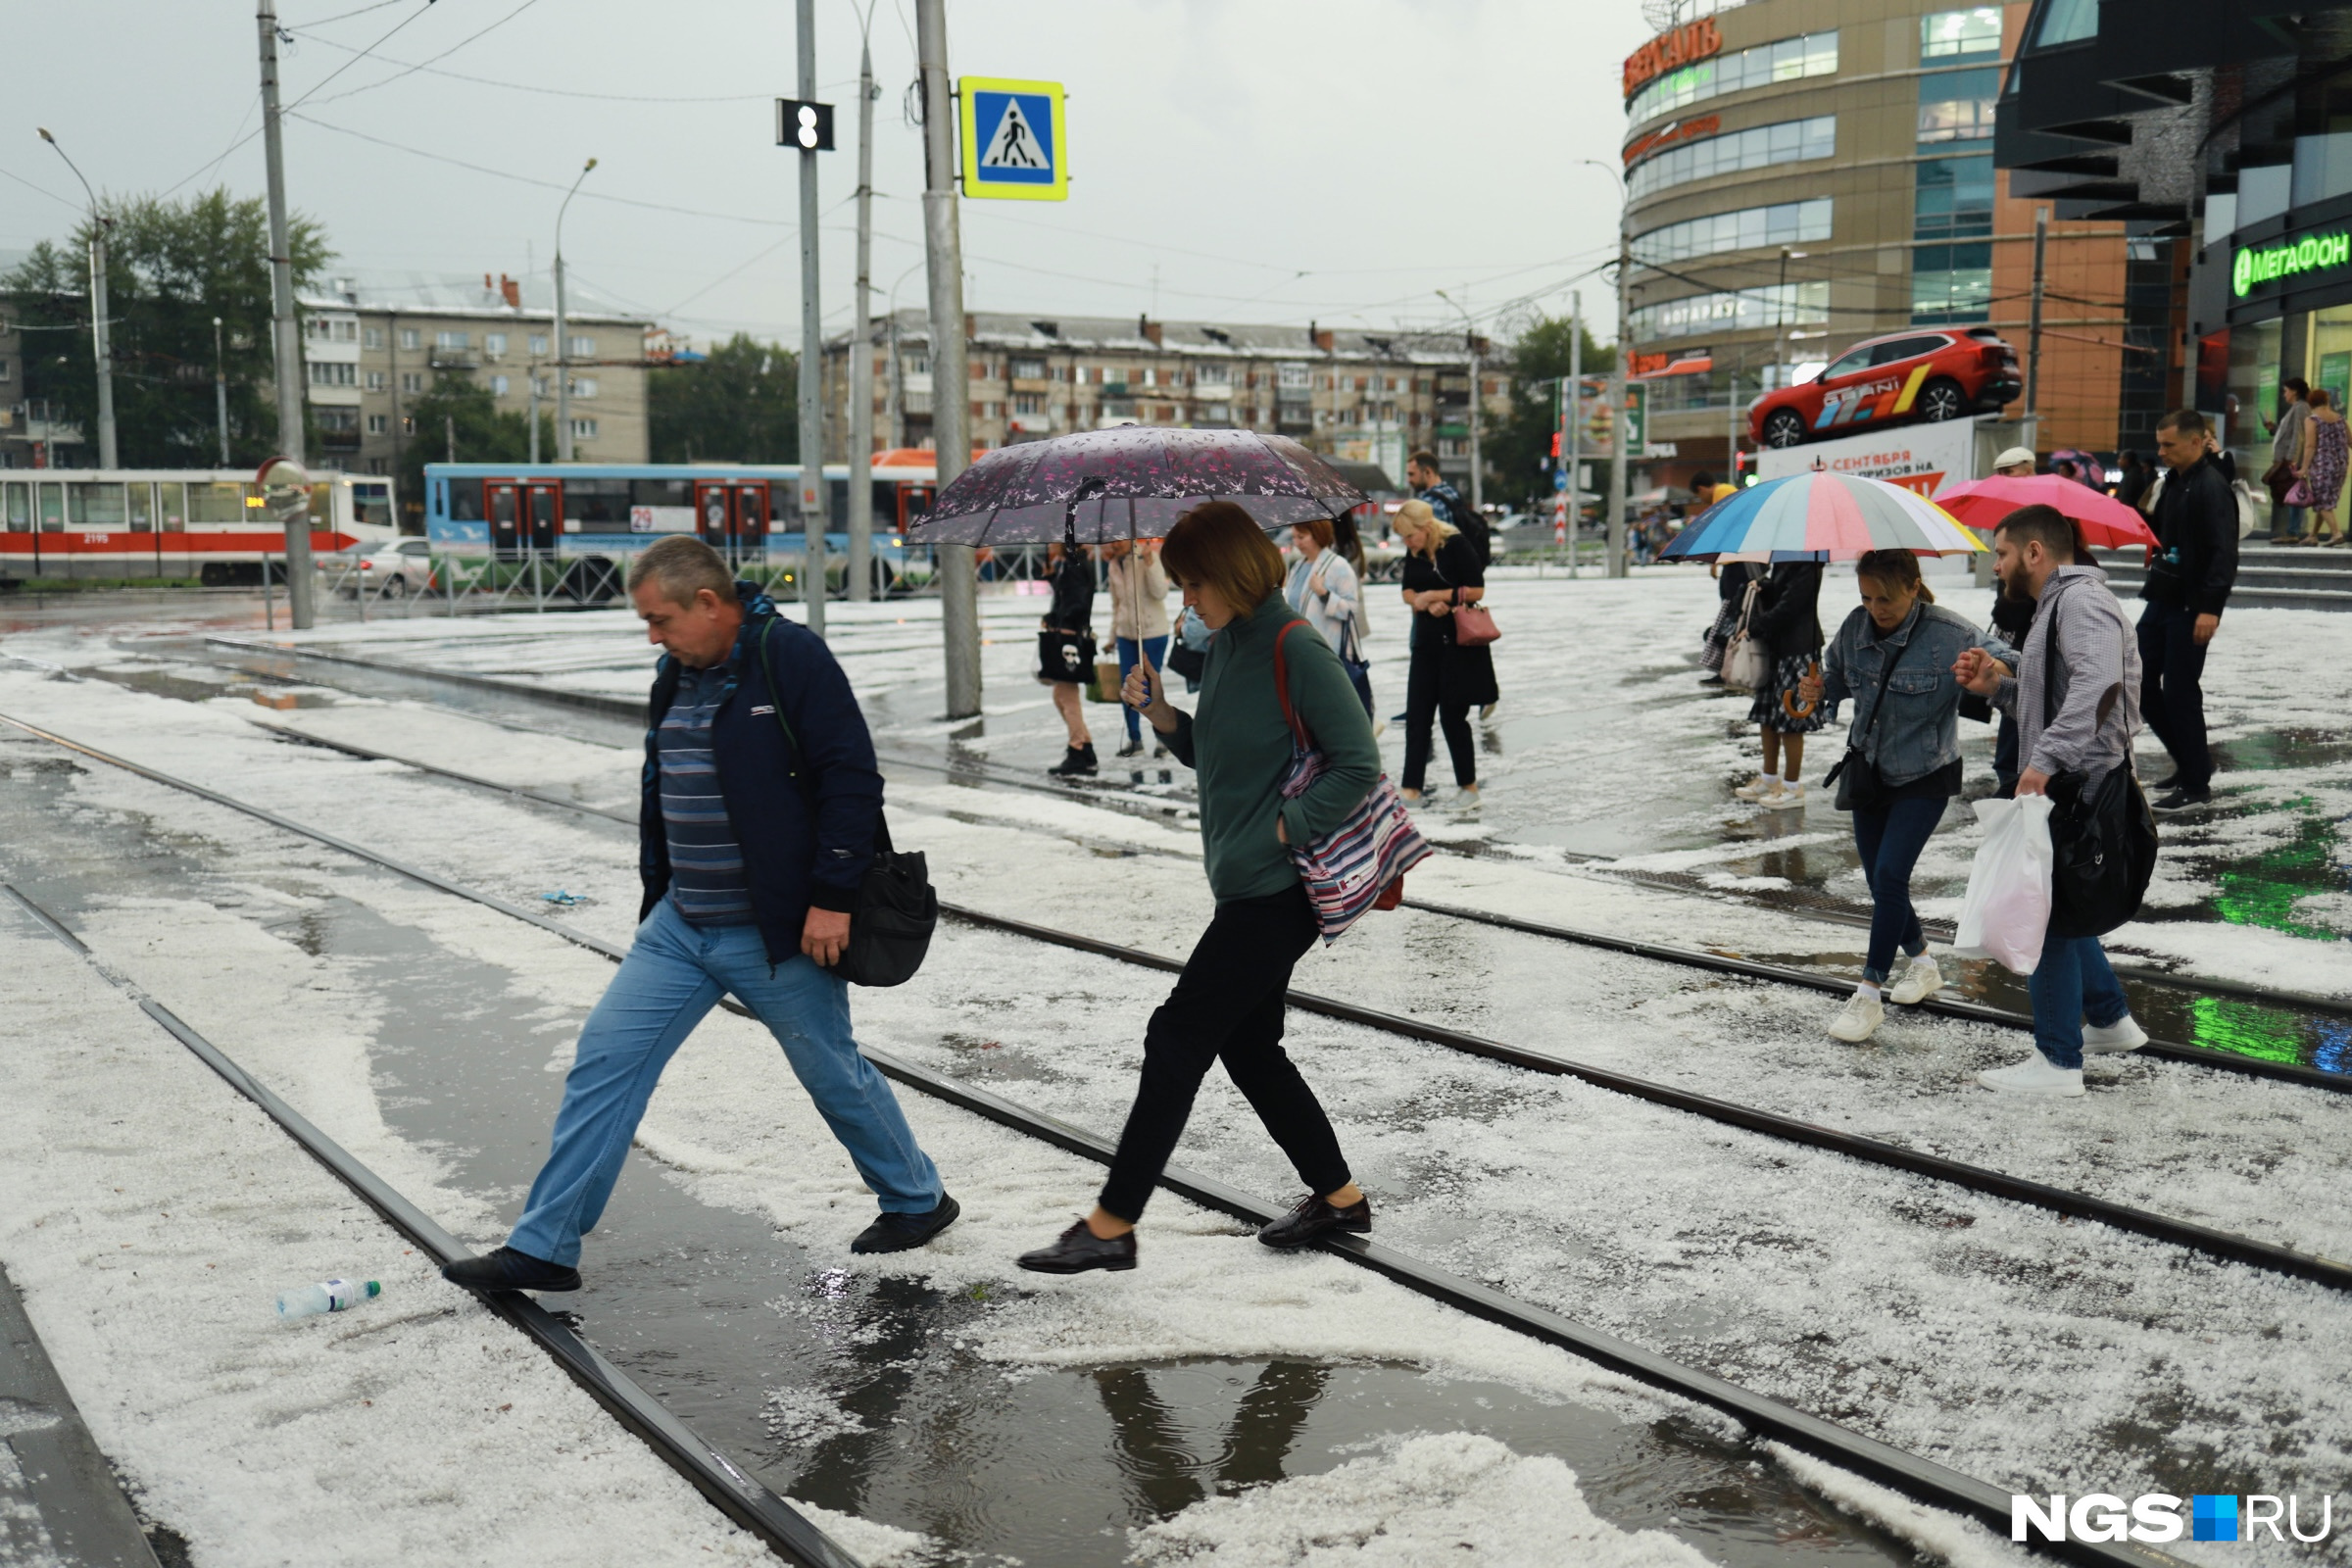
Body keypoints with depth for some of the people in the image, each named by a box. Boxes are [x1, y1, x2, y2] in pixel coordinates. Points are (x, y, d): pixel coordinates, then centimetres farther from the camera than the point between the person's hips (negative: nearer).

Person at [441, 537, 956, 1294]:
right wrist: (655, 896, 19)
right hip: (680, 927, 7)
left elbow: (851, 778, -19)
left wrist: (832, 898, -21)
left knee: (832, 1072, 7)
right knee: (606, 1056, 3)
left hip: (777, 933, -7)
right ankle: (543, 1247, 11)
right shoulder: (676, 674, 10)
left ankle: (918, 1200, 32)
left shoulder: (790, 657, -15)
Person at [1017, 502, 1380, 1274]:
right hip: (1247, 885, 10)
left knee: (1179, 1037, -6)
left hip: (1277, 887, -10)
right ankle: (1339, 1197, 28)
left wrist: (1283, 828, -20)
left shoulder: (1297, 651, -16)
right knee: (1248, 1046, 15)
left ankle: (1111, 1225, 2)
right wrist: (1164, 716, 3)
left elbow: (1358, 764, -18)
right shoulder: (1226, 645, 11)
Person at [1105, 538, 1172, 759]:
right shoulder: (1113, 566, 8)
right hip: (1126, 633, 6)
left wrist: (1149, 561, -27)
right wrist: (1113, 637, 18)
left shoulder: (1149, 555, -9)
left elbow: (1160, 592, -20)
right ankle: (1134, 739, 16)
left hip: (1152, 632, -5)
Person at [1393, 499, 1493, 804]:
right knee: (1417, 714, 3)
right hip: (1426, 642, 6)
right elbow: (1408, 592, 9)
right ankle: (1411, 786, 7)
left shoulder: (1456, 546, -13)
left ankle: (1469, 784, 15)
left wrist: (1434, 595, -15)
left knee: (1452, 715, -1)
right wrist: (1428, 605, -12)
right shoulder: (1414, 553, 5)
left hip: (1459, 643, -6)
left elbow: (1476, 590, -14)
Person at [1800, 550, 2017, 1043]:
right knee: (1878, 879, 12)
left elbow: (2007, 661, -18)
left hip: (1925, 776, -5)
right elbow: (1838, 676, 10)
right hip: (1868, 767, 6)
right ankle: (1922, 964, 36)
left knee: (1890, 873, -15)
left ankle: (1869, 995, -8)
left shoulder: (1950, 633, -20)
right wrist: (1818, 689, -13)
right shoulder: (1856, 627, -6)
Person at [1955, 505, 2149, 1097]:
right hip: (2067, 786, 11)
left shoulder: (2079, 599, -15)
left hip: (2082, 785, -11)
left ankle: (2058, 1062, 1)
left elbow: (2098, 682, -33)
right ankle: (2111, 1021, 36)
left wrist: (2045, 758, -37)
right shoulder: (2058, 604, 20)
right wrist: (1997, 685, 9)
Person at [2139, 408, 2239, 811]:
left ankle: (2196, 783, 6)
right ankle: (2188, 760, 25)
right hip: (2162, 600, 9)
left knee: (2180, 690, -5)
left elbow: (2224, 552, -23)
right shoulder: (2174, 480, 13)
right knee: (2142, 682, 10)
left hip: (2191, 608, -9)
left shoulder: (2212, 487, -15)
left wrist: (2210, 607, -29)